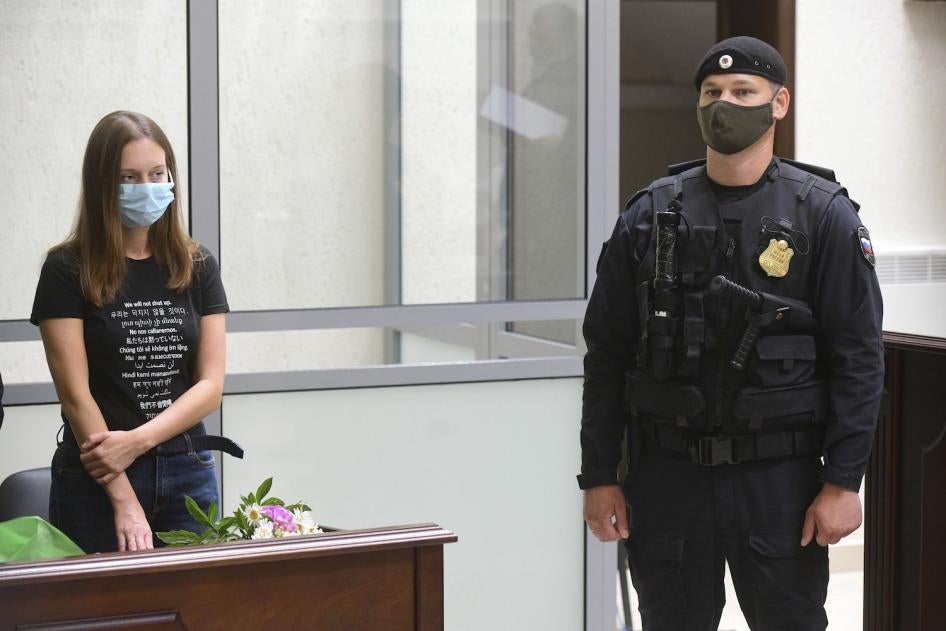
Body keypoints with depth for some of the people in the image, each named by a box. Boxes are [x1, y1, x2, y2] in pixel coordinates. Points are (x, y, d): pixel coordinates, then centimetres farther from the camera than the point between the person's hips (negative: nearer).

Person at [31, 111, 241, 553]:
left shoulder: (197, 268, 7)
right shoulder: (68, 270, -4)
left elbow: (211, 385, 2)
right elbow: (76, 394, -10)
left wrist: (138, 439, -15)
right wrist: (124, 499, -17)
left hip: (188, 474, 3)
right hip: (96, 481, -3)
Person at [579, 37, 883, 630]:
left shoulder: (823, 215, -3)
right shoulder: (651, 216, 5)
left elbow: (858, 357, -5)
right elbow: (607, 353, 7)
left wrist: (843, 481, -10)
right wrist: (599, 476, 3)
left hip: (779, 476, -2)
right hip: (667, 473, 3)